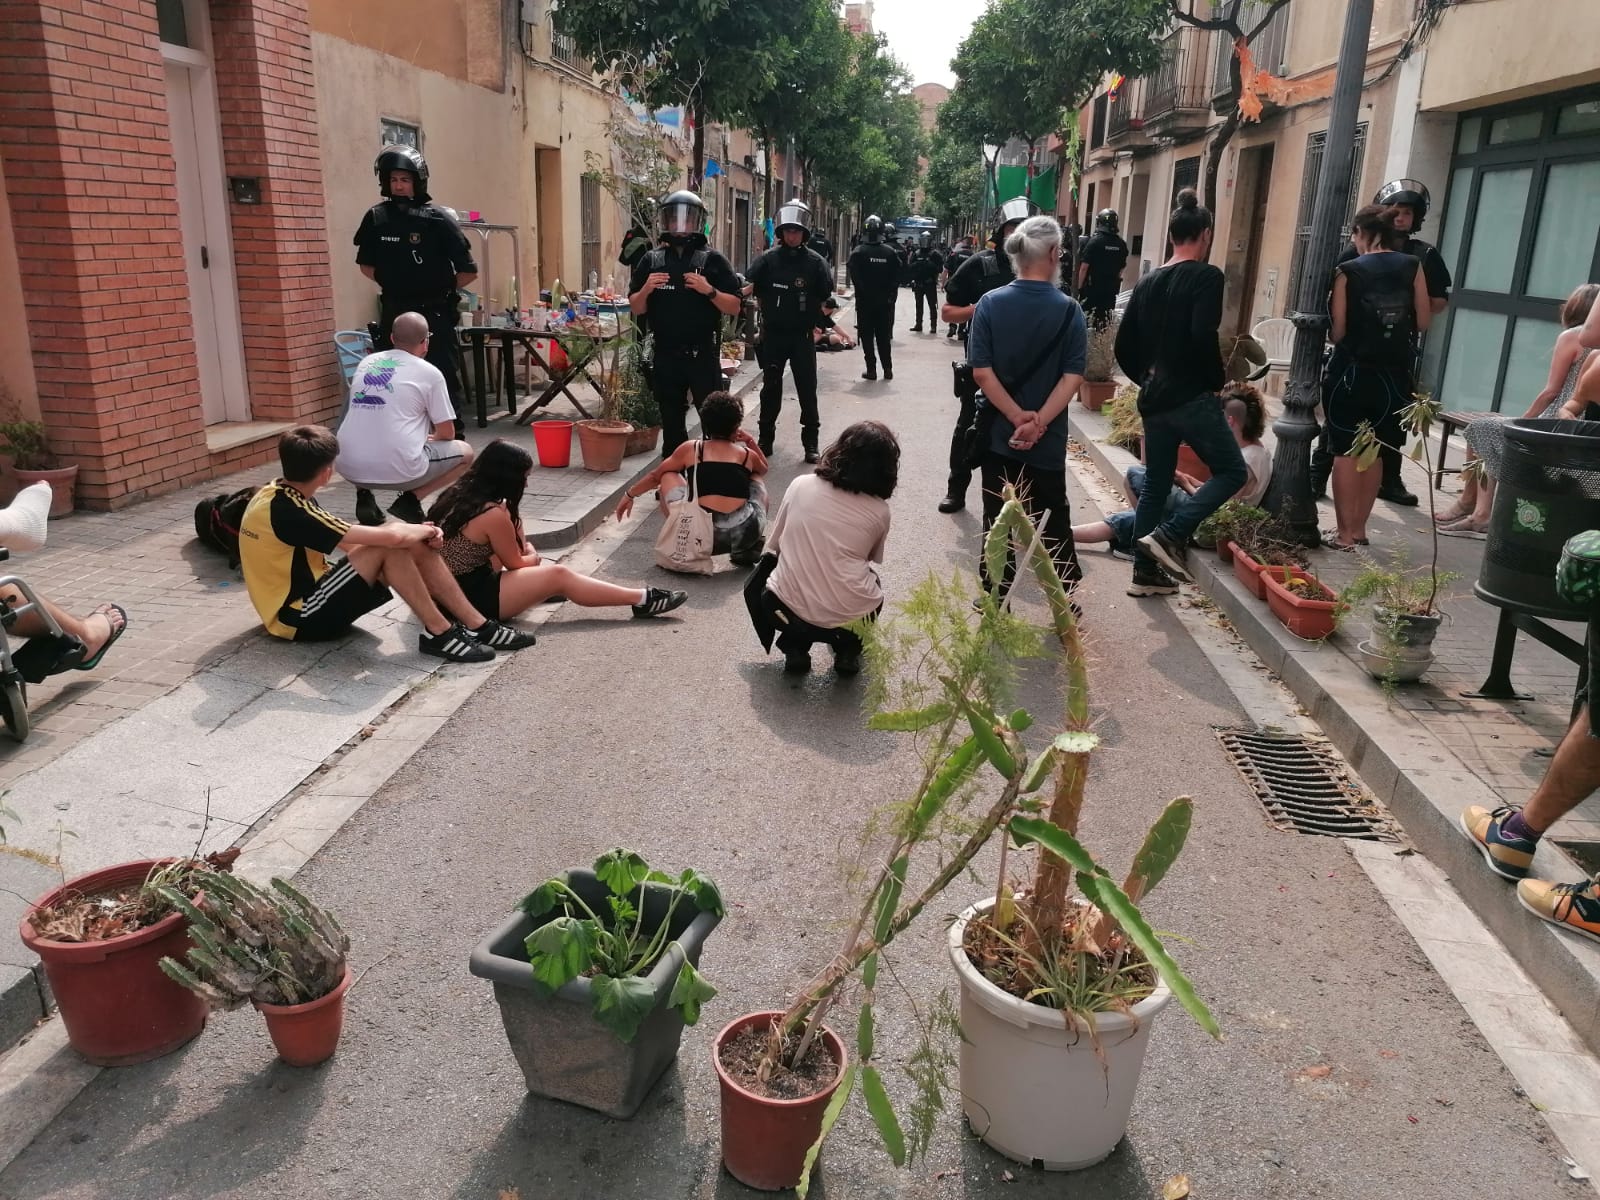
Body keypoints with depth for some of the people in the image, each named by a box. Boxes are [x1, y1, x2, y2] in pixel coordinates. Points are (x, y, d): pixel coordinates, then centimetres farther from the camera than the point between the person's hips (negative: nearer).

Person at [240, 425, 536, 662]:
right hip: (300, 618, -9)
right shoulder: (289, 512, -27)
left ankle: (476, 625, -4)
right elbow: (386, 537, -29)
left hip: (305, 596, 9)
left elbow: (354, 540, 7)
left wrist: (418, 533, -5)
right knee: (393, 543, -26)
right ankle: (438, 633, -16)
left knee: (414, 543, -4)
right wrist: (424, 530, -8)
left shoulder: (282, 496, 4)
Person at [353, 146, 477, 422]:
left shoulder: (437, 219, -10)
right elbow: (366, 265, 15)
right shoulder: (377, 218, 1)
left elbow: (469, 271, -8)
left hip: (435, 314, -4)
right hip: (394, 314, 4)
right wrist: (392, 285, 7)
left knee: (445, 379, -1)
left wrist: (440, 288, 2)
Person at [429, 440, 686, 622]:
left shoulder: (460, 491, 5)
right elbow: (516, 564, -4)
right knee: (559, 576, -9)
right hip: (468, 598, -9)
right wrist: (533, 558, 16)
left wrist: (527, 554, 12)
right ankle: (643, 600, -5)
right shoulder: (493, 513, -20)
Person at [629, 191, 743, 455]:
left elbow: (734, 307, -2)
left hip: (703, 355, -3)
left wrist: (710, 291, -17)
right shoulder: (651, 261, 8)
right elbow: (635, 309, 10)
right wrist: (646, 289, -10)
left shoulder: (713, 261, 0)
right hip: (666, 356, 3)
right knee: (672, 423, 11)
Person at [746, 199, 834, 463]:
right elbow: (749, 288, -2)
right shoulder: (768, 259, -1)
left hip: (802, 337, -1)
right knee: (771, 387, 10)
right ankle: (765, 439, 20)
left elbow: (826, 295, -4)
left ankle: (810, 443, 8)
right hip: (772, 335, 1)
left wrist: (815, 320, -9)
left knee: (807, 389, 0)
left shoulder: (814, 262, -2)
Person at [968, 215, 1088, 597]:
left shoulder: (990, 303, -5)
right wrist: (1038, 422, -15)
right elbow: (1072, 376, -13)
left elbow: (981, 371, -11)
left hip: (999, 431, 0)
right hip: (1048, 438, 0)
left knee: (998, 517, 9)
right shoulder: (1069, 310, -6)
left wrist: (1017, 417, -11)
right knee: (1054, 517, 14)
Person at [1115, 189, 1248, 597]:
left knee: (1155, 483, 13)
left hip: (1153, 400, 7)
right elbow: (1204, 338, -22)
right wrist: (1217, 382, -7)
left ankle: (1146, 573, 15)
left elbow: (1124, 346, 10)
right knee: (1232, 471, 5)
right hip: (1191, 397, -7)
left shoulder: (1148, 282, 11)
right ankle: (1168, 535, -10)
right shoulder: (1207, 277, -9)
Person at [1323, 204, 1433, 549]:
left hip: (1352, 372, -3)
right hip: (1394, 376, 3)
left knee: (1346, 453, 4)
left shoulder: (1349, 271, -7)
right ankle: (1359, 528, 19)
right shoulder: (1412, 267, 1)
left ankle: (1345, 532, 5)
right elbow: (1423, 323, 2)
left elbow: (1337, 330, -9)